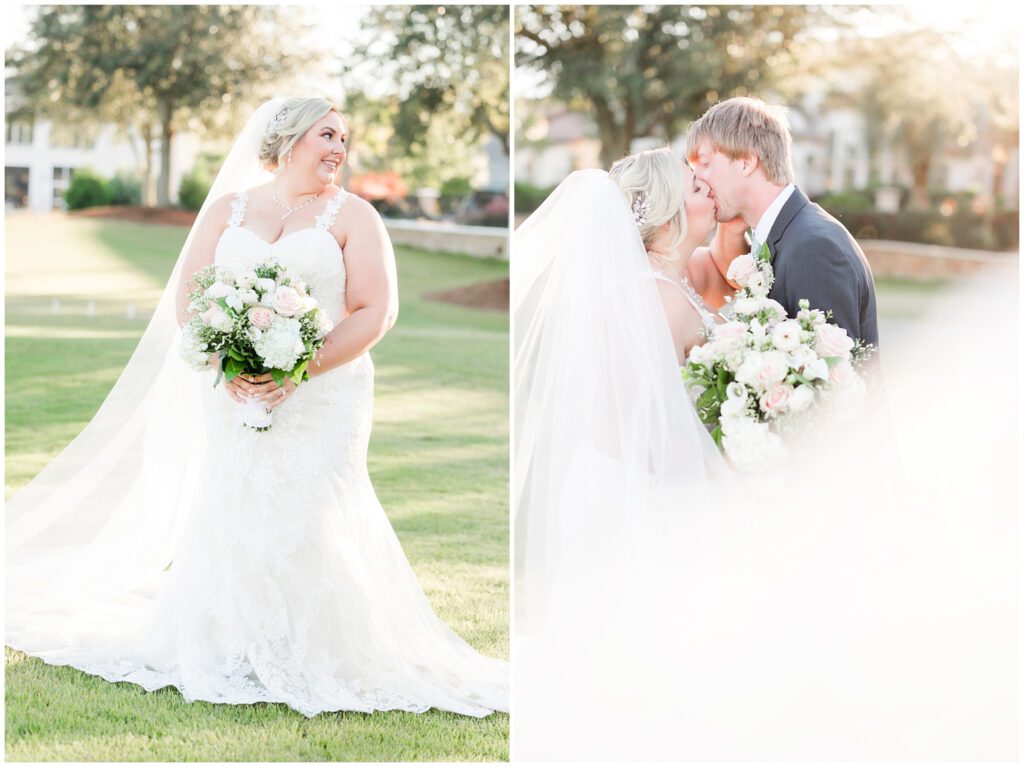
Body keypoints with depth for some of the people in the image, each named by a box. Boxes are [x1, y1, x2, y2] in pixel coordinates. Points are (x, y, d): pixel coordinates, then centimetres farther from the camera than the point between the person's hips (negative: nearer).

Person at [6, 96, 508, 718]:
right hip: (232, 395, 2)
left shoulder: (353, 216, 5)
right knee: (228, 518, 0)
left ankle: (311, 660, 1)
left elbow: (376, 311, -5)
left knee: (310, 522, -8)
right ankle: (229, 653, 11)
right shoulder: (228, 207, 12)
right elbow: (186, 297, 6)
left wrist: (299, 370, -16)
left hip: (323, 396, -2)